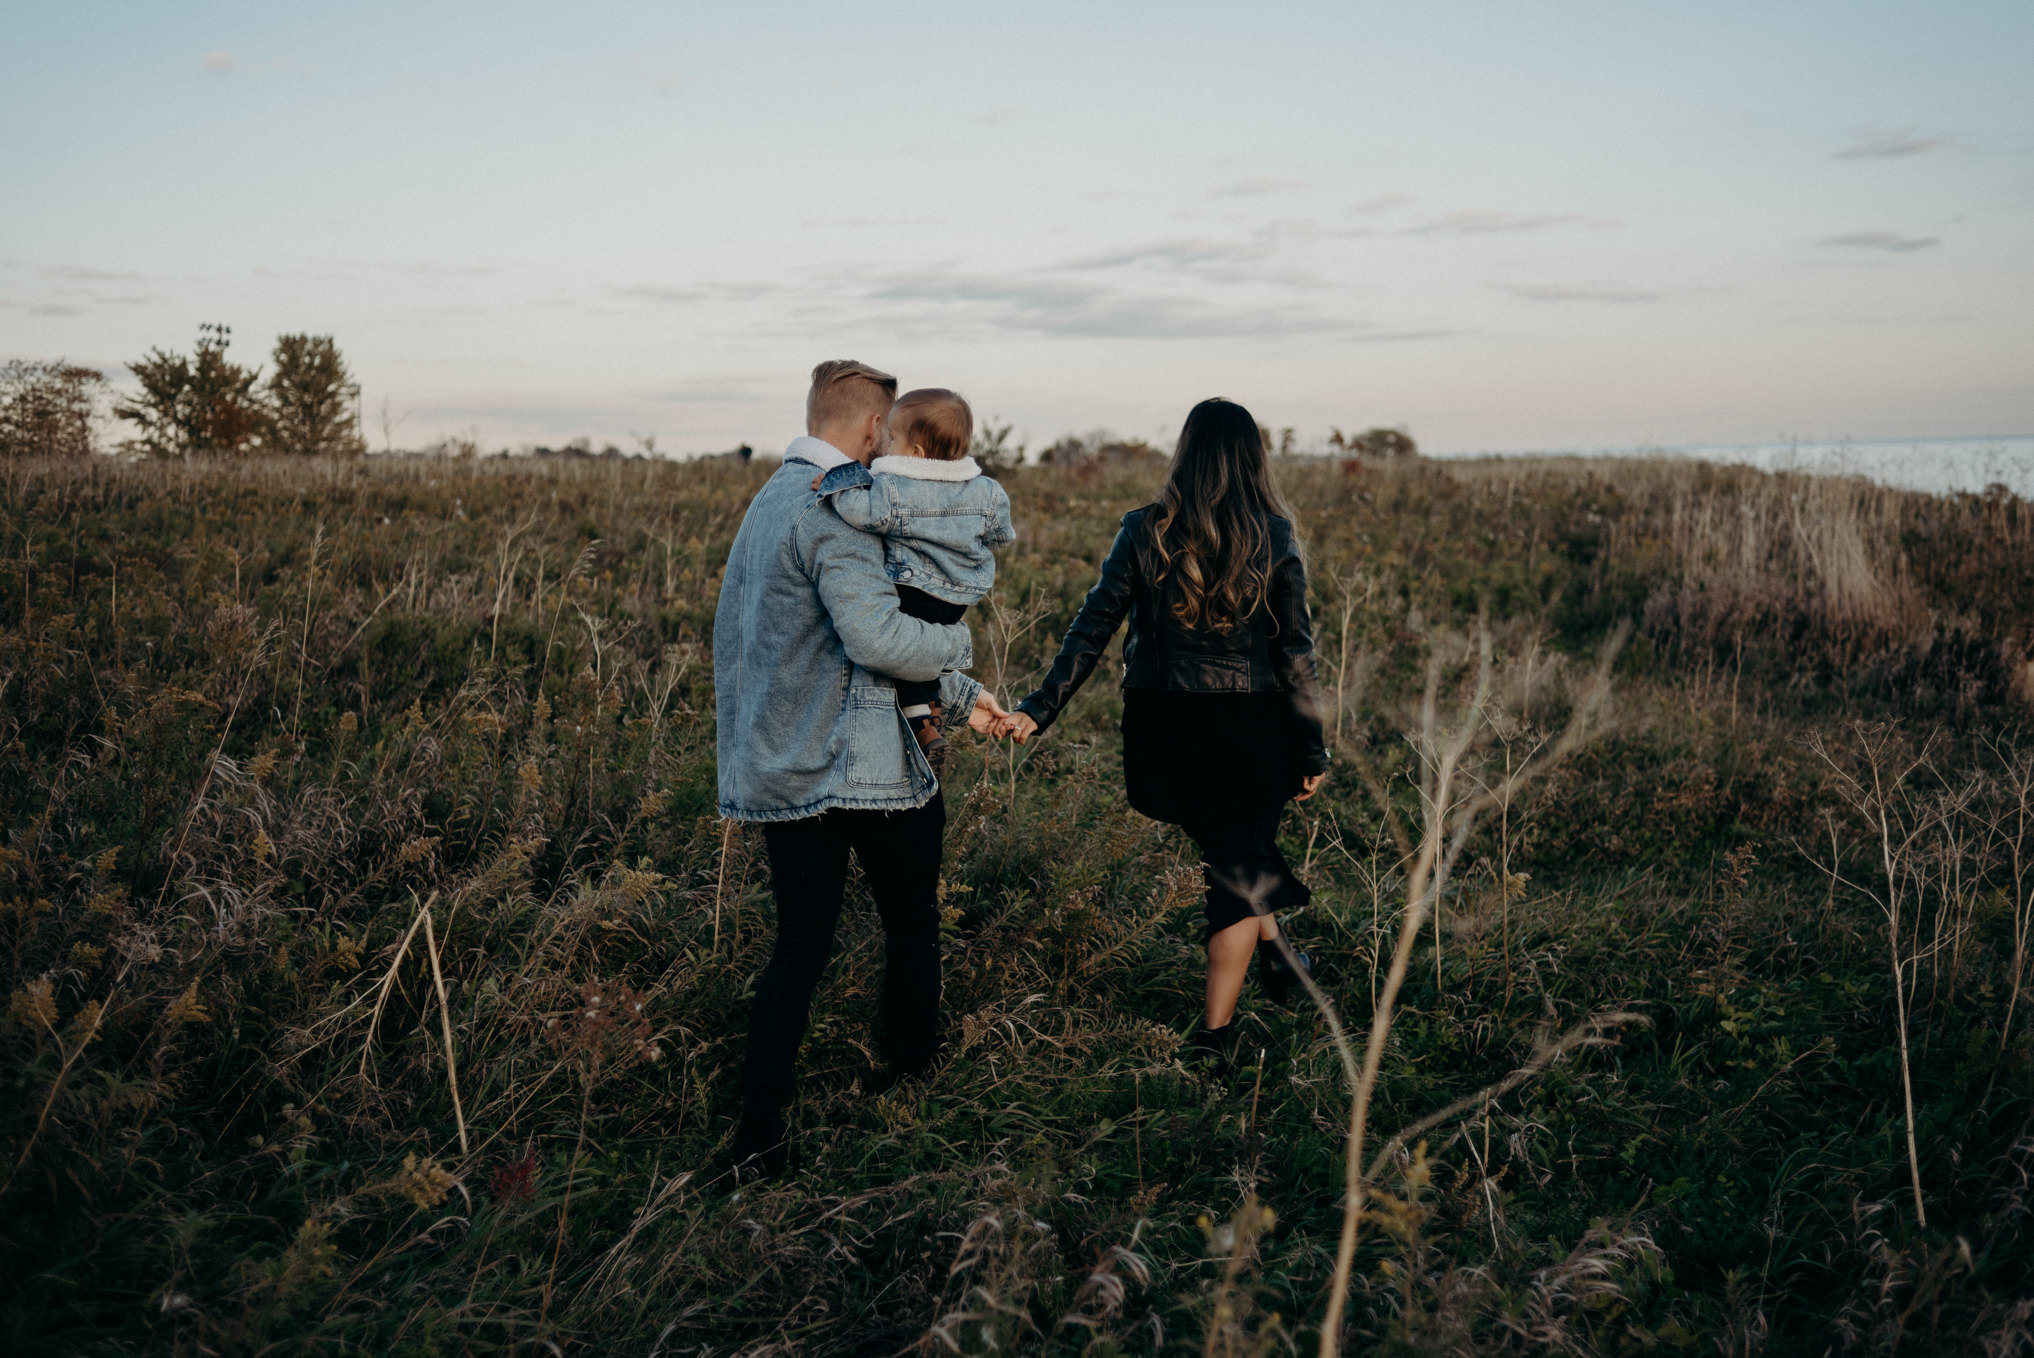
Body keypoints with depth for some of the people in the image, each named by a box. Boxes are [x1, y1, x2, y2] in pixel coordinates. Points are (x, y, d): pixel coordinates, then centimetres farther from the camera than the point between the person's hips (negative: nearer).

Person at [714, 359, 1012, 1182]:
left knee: (799, 944, 11)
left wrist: (958, 699, 15)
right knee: (911, 921, 16)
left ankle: (759, 1136, 7)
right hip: (852, 767, -8)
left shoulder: (773, 499, 16)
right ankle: (914, 1075, 35)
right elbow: (879, 637, -27)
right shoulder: (831, 509, -16)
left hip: (779, 768, 8)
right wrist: (956, 644, -6)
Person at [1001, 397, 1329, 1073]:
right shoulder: (1275, 540, -5)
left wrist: (1039, 710, -3)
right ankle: (1214, 1034, 10)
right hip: (1249, 729, -1)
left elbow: (1092, 628, -7)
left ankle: (1275, 954, 41)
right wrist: (1311, 751, 2)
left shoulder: (1144, 531, -4)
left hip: (1162, 731, 2)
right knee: (1239, 868, 10)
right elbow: (1295, 652, -5)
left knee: (1230, 846, 27)